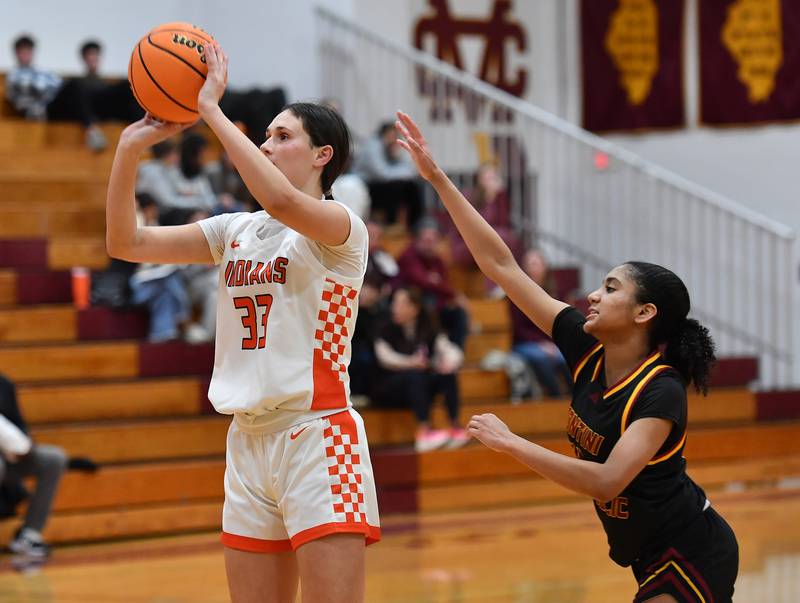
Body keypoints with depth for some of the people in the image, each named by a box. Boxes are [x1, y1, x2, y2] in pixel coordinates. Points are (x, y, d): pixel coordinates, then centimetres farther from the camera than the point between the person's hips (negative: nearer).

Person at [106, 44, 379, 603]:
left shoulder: (340, 228, -6)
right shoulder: (236, 231, 13)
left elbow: (281, 200, -29)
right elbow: (126, 242, 9)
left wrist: (212, 109, -22)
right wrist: (130, 150, -4)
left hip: (318, 435, -7)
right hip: (249, 441, 7)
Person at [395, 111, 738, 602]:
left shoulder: (661, 392, -22)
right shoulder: (587, 348, -4)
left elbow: (607, 480, -34)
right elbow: (500, 265, -5)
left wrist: (512, 444, -30)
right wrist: (437, 178, -8)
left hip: (693, 557, -8)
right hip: (653, 555, 8)